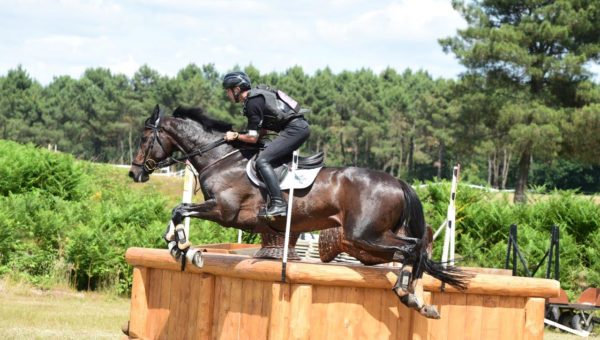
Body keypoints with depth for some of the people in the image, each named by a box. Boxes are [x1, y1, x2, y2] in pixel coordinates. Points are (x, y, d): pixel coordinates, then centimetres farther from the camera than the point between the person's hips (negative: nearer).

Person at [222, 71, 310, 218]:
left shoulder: (253, 103, -11)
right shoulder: (257, 95, 19)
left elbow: (252, 138, -10)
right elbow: (264, 130, 26)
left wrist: (235, 136, 6)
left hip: (294, 129, -11)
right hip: (300, 126, 11)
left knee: (262, 161, -17)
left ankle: (278, 204, -26)